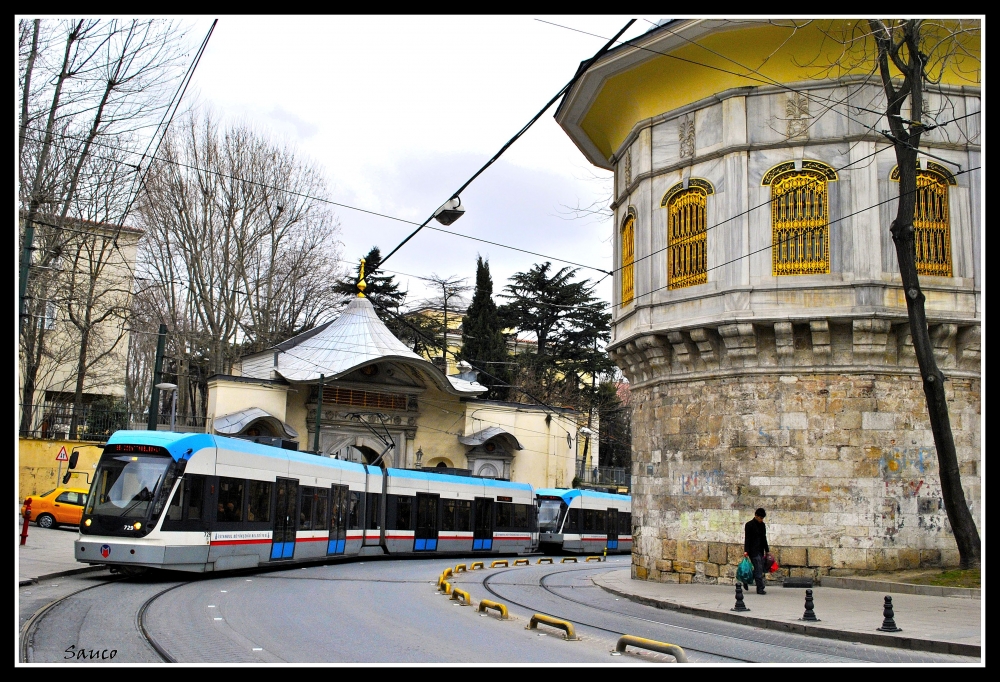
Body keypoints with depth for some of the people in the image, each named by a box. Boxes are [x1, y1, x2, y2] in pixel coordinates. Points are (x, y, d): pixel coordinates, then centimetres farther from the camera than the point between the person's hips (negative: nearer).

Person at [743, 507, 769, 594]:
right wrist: (746, 551, -16)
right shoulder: (749, 525, -7)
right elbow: (747, 539, -10)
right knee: (758, 570, -10)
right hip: (753, 551, -8)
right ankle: (760, 589, -6)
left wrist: (767, 550, 22)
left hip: (760, 551, 8)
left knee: (760, 569, 7)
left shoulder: (762, 525, 14)